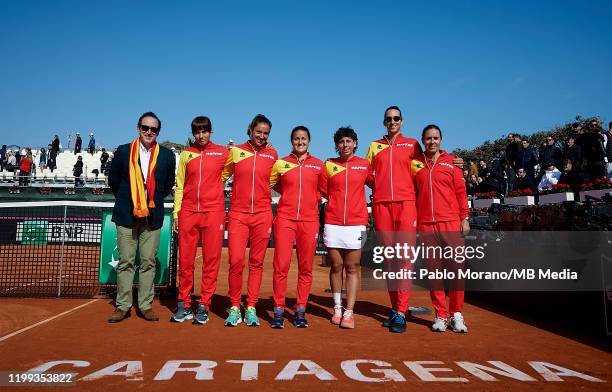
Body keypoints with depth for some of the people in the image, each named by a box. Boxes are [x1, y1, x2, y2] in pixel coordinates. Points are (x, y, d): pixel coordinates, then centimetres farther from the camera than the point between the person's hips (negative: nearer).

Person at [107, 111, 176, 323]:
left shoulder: (166, 155, 4)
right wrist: (126, 201, 13)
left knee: (148, 262, 5)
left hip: (152, 216, 1)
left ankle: (146, 305, 15)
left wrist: (154, 200, 10)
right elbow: (113, 180, 12)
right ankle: (123, 306, 14)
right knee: (126, 262, 4)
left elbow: (169, 184, 13)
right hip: (126, 215, 0)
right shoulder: (123, 151, 3)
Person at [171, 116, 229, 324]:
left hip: (213, 211, -1)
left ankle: (204, 306, 8)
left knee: (211, 259, -1)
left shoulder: (223, 152, 6)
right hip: (188, 211, 2)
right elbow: (179, 185, 12)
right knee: (185, 259, 4)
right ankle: (184, 305, 15)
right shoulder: (186, 154, 11)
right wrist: (176, 213, 6)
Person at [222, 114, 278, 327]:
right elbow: (222, 175, 16)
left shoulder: (272, 154, 8)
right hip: (238, 214, -1)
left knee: (256, 262, 5)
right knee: (236, 260, -9)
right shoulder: (235, 151, 6)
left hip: (262, 215, 1)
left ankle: (251, 308, 16)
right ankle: (234, 307, 7)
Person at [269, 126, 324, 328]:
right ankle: (279, 311, 5)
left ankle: (300, 311, 15)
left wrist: (310, 198, 7)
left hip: (309, 220, 1)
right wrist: (291, 193, 9)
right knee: (281, 266, -6)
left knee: (306, 268, 4)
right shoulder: (281, 163, 7)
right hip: (285, 219, -1)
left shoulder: (318, 165, 8)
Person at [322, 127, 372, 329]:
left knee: (352, 268, 0)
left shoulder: (365, 165, 6)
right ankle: (337, 307, 21)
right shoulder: (329, 165, 9)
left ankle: (349, 312, 4)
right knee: (336, 266, 7)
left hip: (356, 223, -1)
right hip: (332, 223, 1)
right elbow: (323, 192, 13)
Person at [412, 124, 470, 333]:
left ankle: (456, 314, 11)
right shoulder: (415, 164, 10)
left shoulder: (451, 162, 8)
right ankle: (440, 315, 13)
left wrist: (465, 217, 3)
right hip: (426, 224, 1)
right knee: (433, 269, 4)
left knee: (455, 267, -2)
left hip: (451, 222, -1)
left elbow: (461, 191, 8)